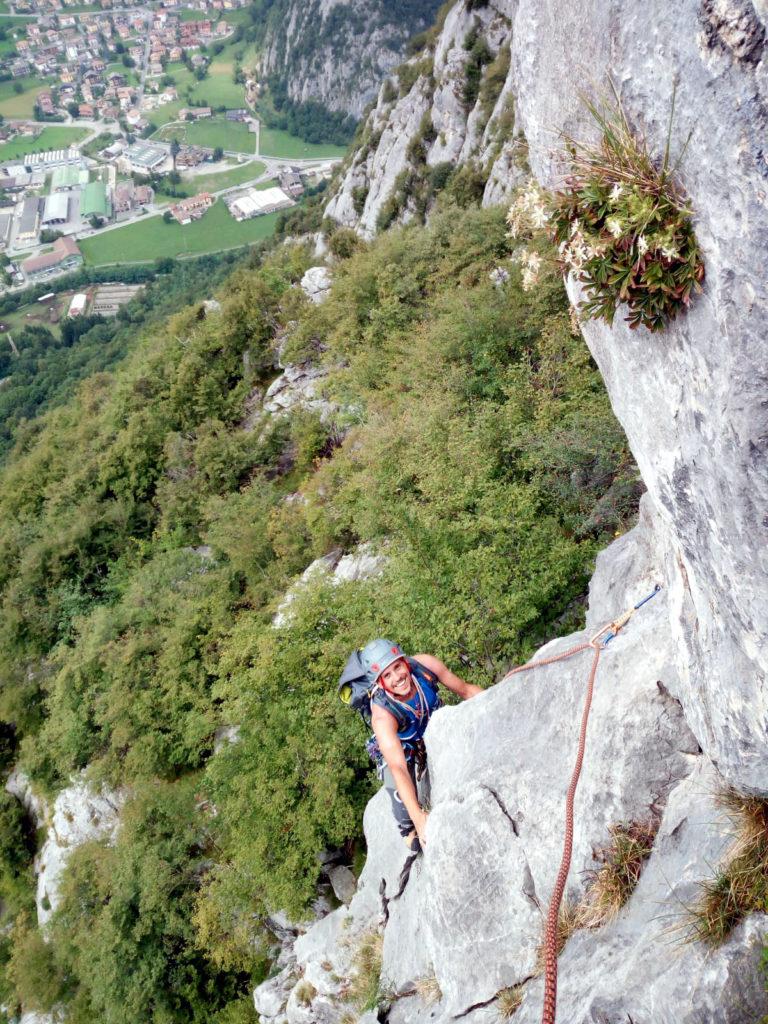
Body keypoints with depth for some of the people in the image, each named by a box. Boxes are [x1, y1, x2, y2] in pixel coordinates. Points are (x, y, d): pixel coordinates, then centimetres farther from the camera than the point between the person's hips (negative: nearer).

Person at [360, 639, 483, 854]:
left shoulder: (425, 664, -32)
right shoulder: (382, 715, -41)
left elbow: (466, 690, -17)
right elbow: (398, 768, -45)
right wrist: (418, 817, -51)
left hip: (435, 729, 4)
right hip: (400, 747, -4)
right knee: (403, 799, -18)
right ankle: (409, 830, 18)